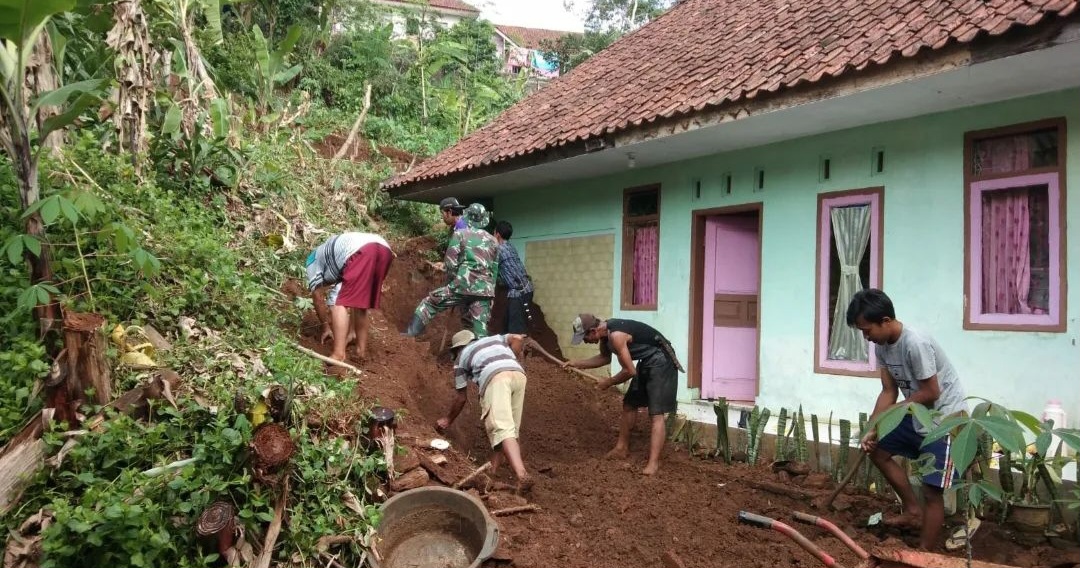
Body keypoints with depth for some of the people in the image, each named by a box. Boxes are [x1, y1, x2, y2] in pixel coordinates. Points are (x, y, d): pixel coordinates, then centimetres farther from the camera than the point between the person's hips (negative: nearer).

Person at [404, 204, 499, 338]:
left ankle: (411, 333, 8)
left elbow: (450, 263, -2)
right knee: (480, 331, 6)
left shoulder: (460, 234, 3)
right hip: (484, 290, 3)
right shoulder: (493, 241, 15)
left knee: (429, 303, 13)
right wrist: (489, 292, 24)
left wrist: (452, 283, 14)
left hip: (462, 286, -3)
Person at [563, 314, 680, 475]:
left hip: (661, 363, -10)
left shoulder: (616, 335, -29)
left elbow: (629, 371, -23)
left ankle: (653, 462, -18)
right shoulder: (605, 332, 1)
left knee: (656, 413, -15)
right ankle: (622, 448, 28)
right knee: (629, 405, 16)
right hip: (646, 362, 10)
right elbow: (605, 357, 21)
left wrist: (608, 382, -7)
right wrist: (577, 363, 13)